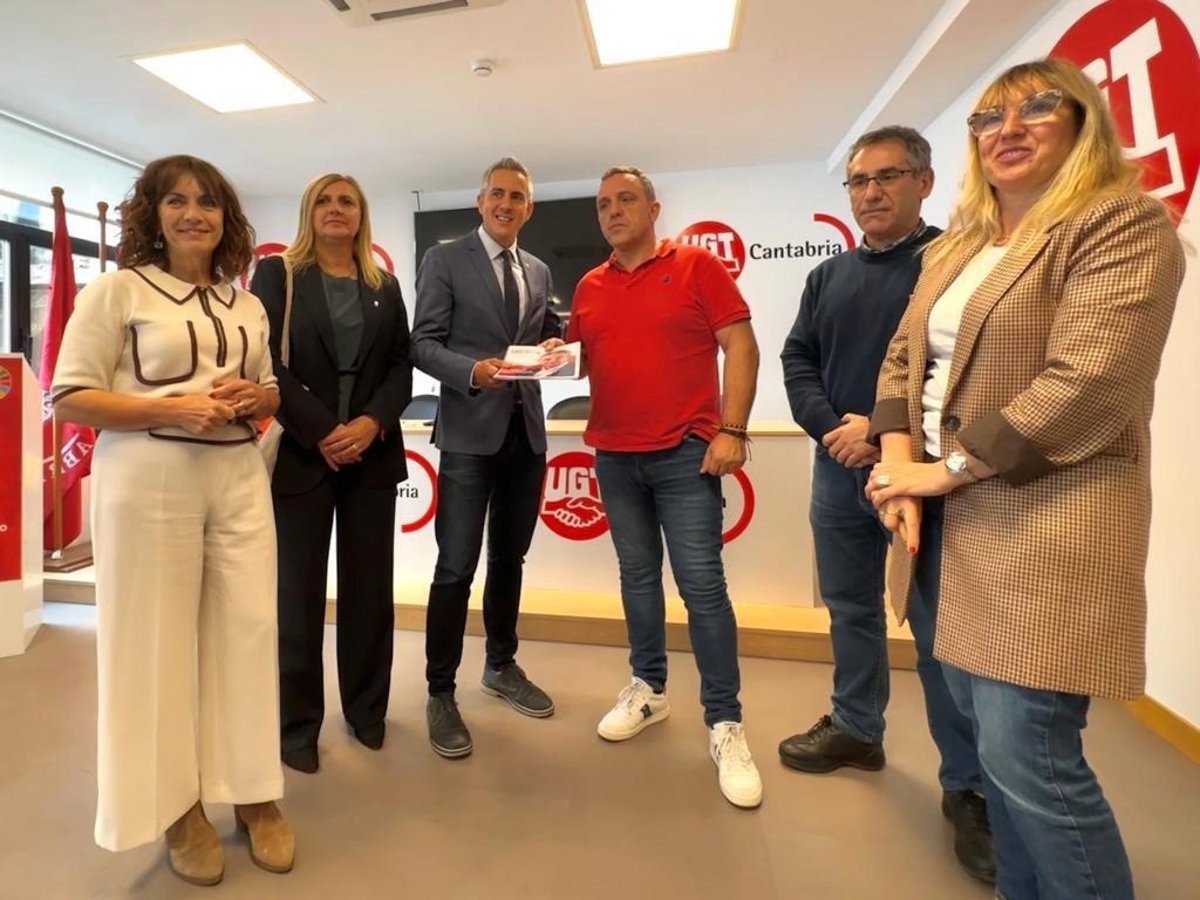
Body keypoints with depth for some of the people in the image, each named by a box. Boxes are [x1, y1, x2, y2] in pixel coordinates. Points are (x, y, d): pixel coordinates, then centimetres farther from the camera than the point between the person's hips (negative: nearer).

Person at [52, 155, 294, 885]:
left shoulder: (248, 305, 15)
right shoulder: (118, 289, 2)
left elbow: (273, 390, 20)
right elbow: (70, 396, -3)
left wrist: (255, 397, -3)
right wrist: (174, 411, -16)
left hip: (239, 478, 4)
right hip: (149, 482, -4)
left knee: (249, 627, 5)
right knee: (156, 639, 4)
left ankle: (255, 793, 23)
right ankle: (177, 806, 24)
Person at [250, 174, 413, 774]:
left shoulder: (385, 287, 13)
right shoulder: (277, 274, 6)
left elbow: (401, 367, 6)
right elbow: (268, 362, -5)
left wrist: (373, 422, -11)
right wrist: (322, 432, -14)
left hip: (373, 454, 3)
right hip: (301, 453, -2)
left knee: (369, 586, 7)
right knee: (299, 591, 3)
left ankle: (366, 708, 23)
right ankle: (297, 722, 19)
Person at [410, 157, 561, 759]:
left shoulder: (539, 272, 16)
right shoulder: (444, 260, 1)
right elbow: (423, 344, -6)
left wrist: (553, 348, -3)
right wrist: (473, 370, -23)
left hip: (527, 429, 6)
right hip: (470, 430, -5)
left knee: (510, 558, 15)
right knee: (457, 567, -4)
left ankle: (502, 666, 32)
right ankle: (441, 693, 13)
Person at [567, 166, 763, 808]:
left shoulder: (696, 266, -1)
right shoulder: (589, 287, 12)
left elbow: (741, 349, -5)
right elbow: (578, 357, 18)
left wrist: (731, 430, -13)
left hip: (685, 453, -4)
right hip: (614, 456, 5)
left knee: (702, 584, -3)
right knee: (638, 575, 13)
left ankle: (724, 723, 11)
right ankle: (648, 689, 30)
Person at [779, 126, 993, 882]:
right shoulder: (829, 276, 14)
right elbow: (798, 360, 7)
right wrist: (832, 426, -10)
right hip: (838, 470, 5)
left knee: (940, 631, 1)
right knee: (852, 611, 16)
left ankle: (970, 787, 18)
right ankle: (857, 728, 35)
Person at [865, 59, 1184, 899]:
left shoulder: (1124, 227, -4)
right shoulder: (954, 248, 18)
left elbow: (1088, 386, -17)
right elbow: (904, 358, 11)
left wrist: (945, 469, -14)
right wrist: (899, 464, -4)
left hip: (1041, 528, -7)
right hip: (948, 521, 7)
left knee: (1029, 759, -4)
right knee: (995, 742, 16)